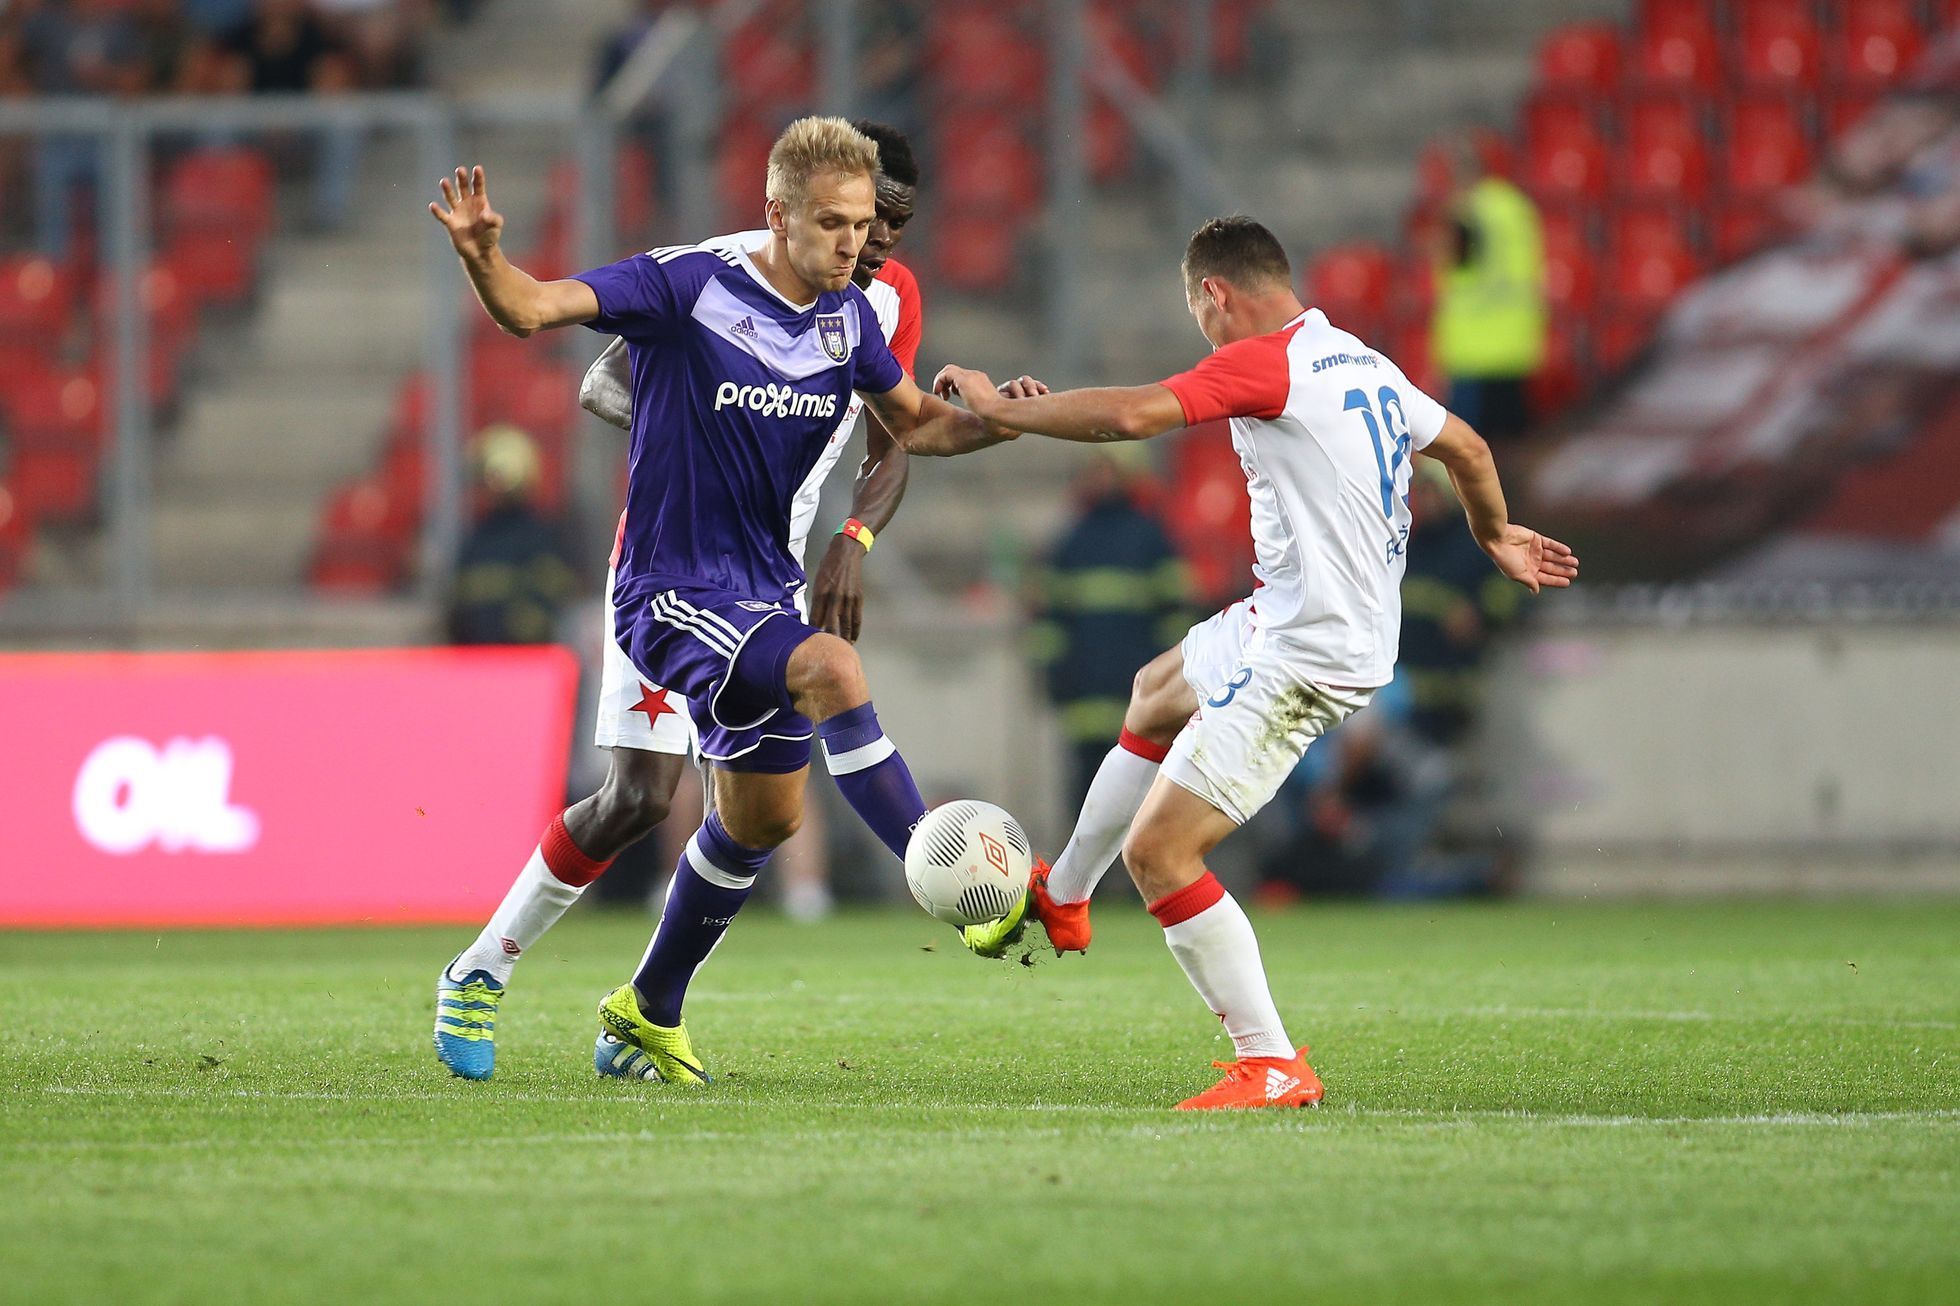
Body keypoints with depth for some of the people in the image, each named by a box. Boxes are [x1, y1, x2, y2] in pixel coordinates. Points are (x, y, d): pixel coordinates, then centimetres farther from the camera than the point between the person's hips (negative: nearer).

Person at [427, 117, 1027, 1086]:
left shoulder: (848, 316, 3)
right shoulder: (689, 287, -16)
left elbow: (912, 424, 18)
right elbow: (531, 310, -23)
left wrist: (994, 423, -3)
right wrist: (482, 255, -45)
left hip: (764, 593, 8)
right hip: (674, 594, -8)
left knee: (764, 816, 16)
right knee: (830, 668, -33)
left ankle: (648, 1015, 34)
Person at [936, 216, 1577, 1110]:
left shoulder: (1266, 362, -18)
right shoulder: (1365, 364, 10)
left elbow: (1134, 414, -28)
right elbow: (1466, 449, 23)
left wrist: (997, 407, -15)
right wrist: (1495, 538, 43)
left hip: (1304, 658, -10)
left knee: (1157, 851, -9)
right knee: (1157, 694, 34)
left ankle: (1272, 1068, -8)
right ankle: (1060, 899, 50)